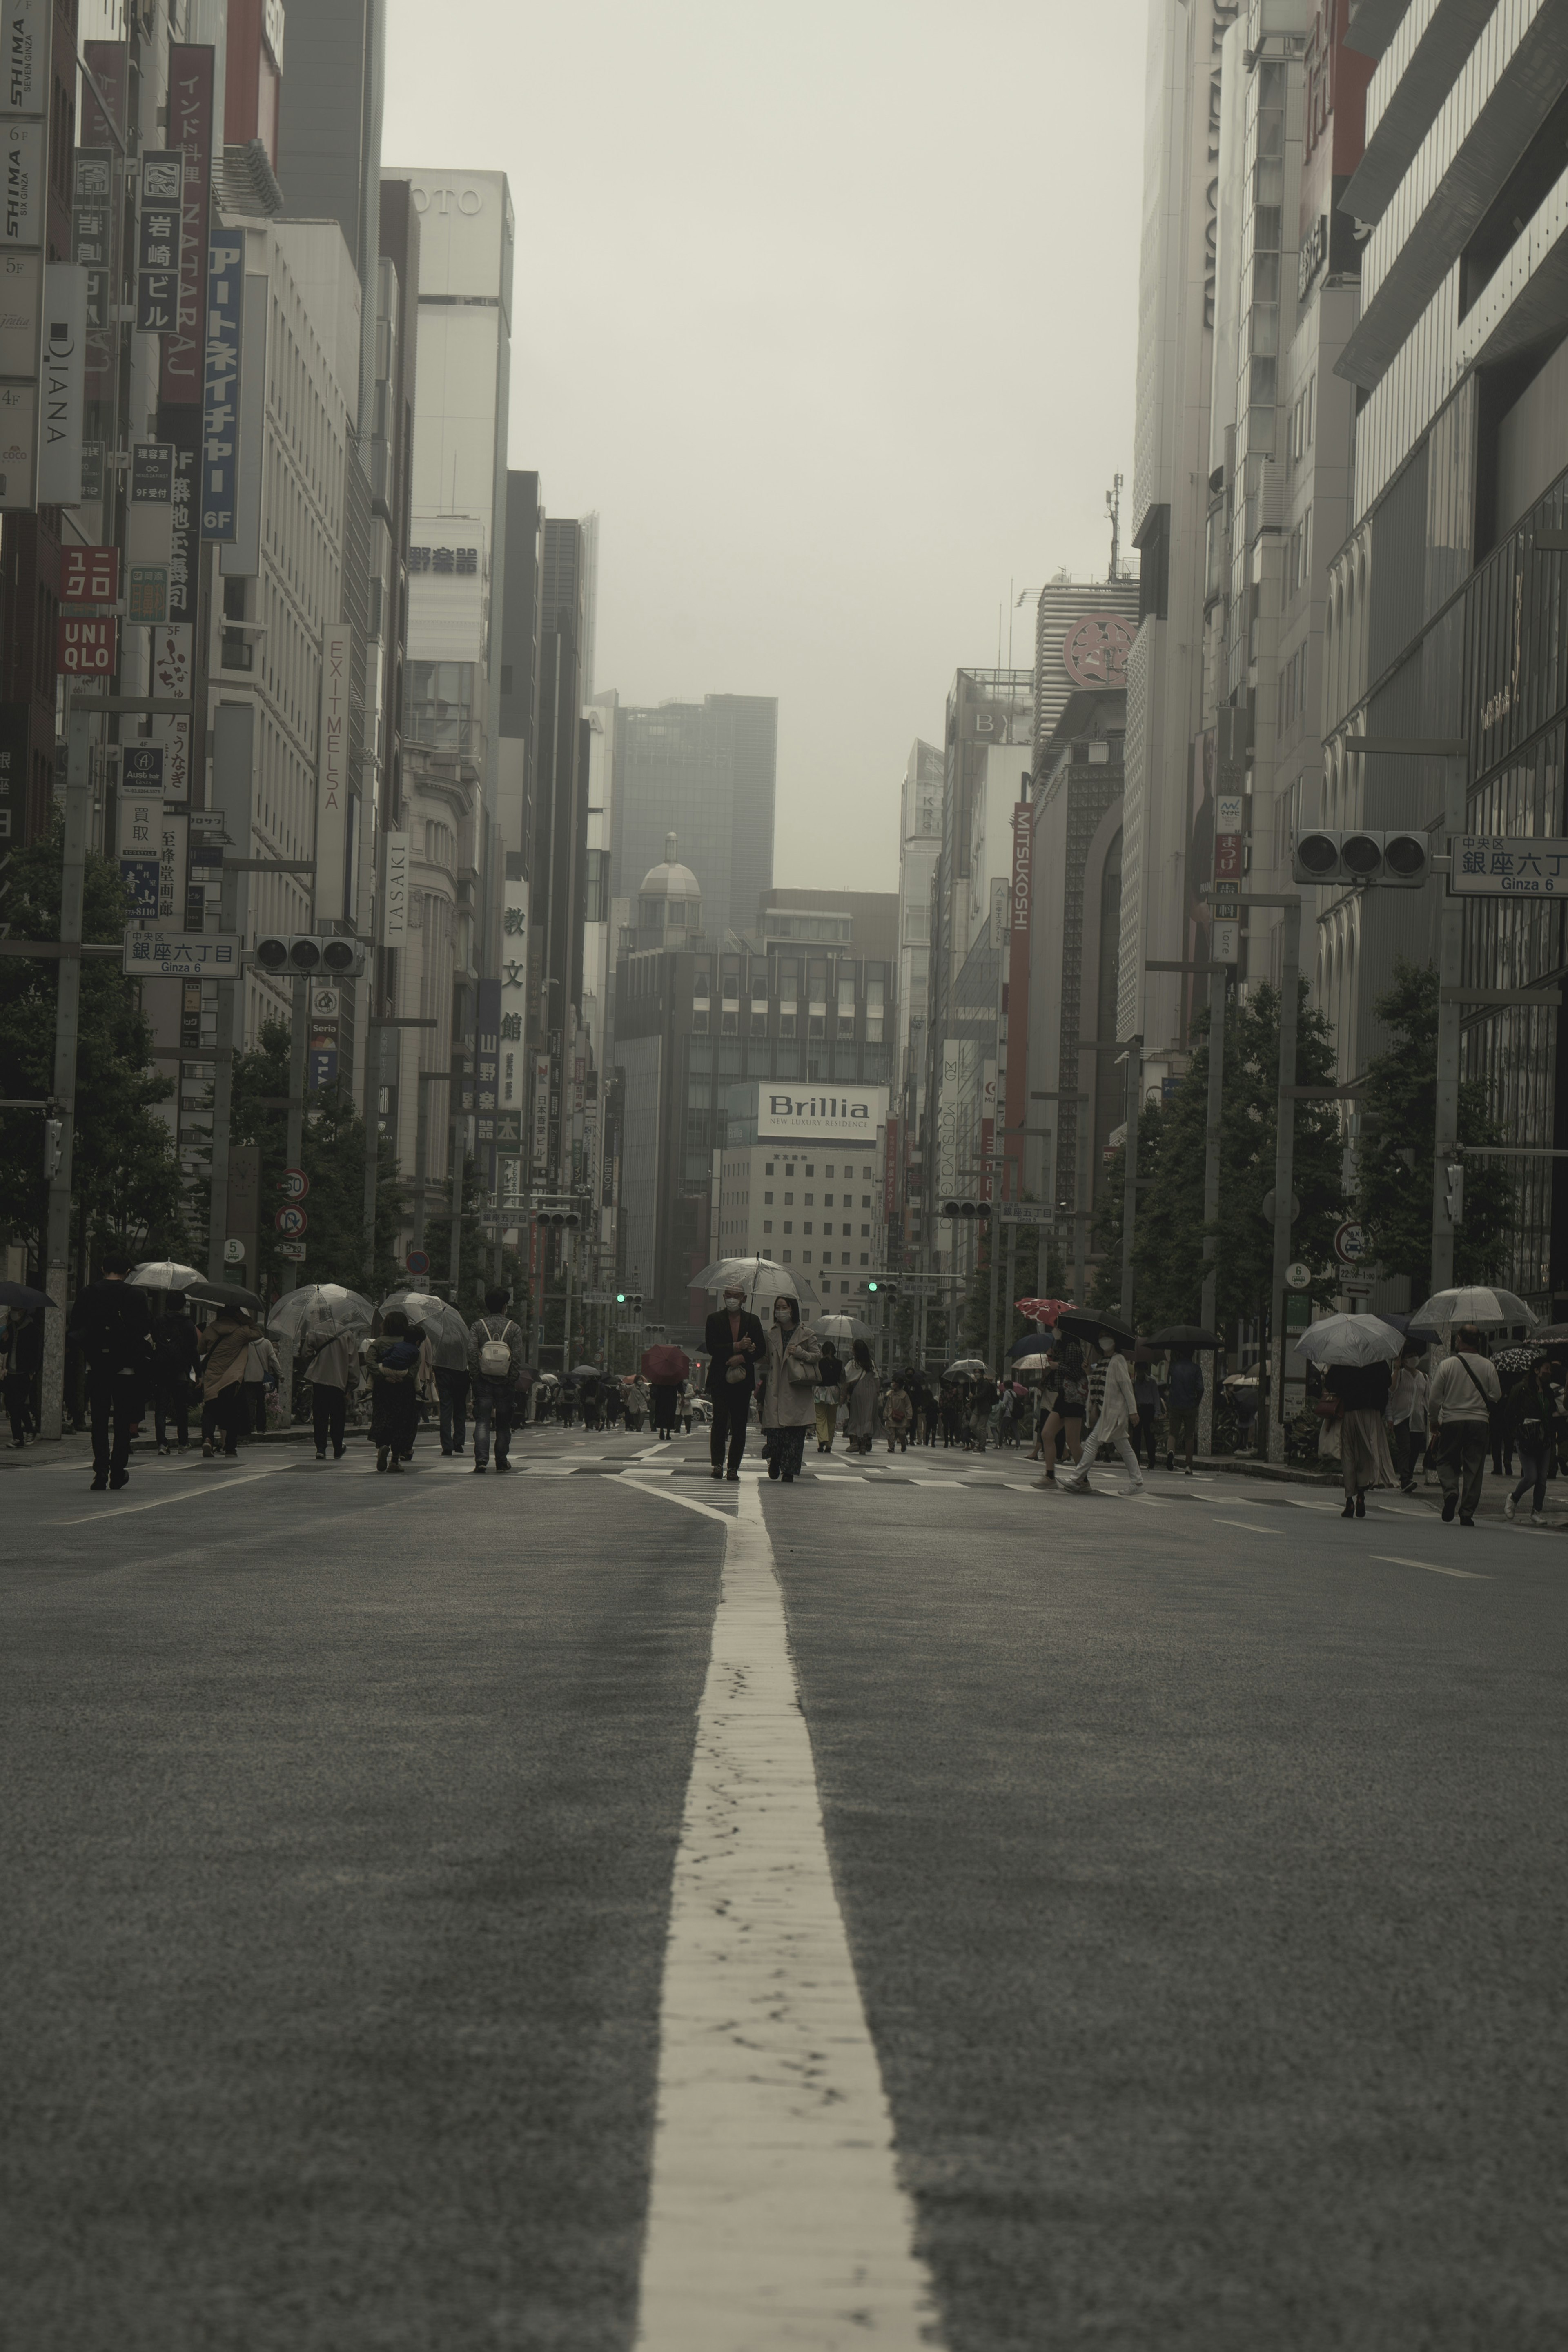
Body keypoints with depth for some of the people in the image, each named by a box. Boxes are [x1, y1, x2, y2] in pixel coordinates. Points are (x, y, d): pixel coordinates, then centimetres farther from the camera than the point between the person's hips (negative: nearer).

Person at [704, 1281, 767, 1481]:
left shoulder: (753, 1321, 11)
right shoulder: (715, 1320, 6)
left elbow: (761, 1350, 7)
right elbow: (711, 1348, -5)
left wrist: (742, 1358, -9)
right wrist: (737, 1347, -14)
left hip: (743, 1380, 2)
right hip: (720, 1379, -2)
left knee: (739, 1425, 0)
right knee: (720, 1420, -12)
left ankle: (734, 1467, 3)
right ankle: (718, 1464, -9)